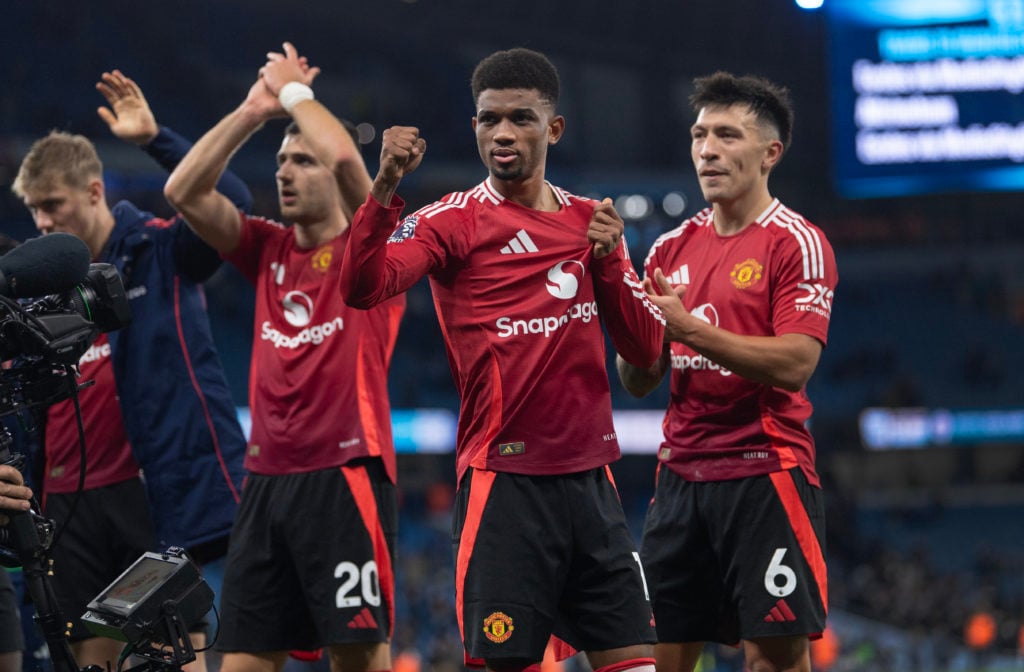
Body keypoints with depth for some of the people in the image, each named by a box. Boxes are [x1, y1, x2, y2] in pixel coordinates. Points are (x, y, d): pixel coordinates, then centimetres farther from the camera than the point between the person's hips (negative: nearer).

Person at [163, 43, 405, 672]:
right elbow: (185, 191, 8)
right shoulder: (270, 250, 16)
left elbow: (345, 154, -16)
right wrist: (253, 111, 5)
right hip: (268, 478, 6)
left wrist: (293, 90, 0)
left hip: (346, 473, -6)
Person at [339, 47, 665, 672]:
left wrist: (609, 258, -6)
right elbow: (363, 286, -19)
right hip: (504, 482, -5)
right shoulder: (454, 220, -2)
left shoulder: (590, 221, 13)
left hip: (590, 476, 5)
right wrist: (386, 186, -32)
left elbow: (646, 349, 9)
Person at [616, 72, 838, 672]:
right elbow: (638, 381, 14)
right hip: (682, 476, 6)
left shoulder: (797, 243, -5)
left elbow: (795, 363, -17)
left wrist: (690, 328, -21)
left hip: (765, 473, -6)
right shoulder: (672, 249, 14)